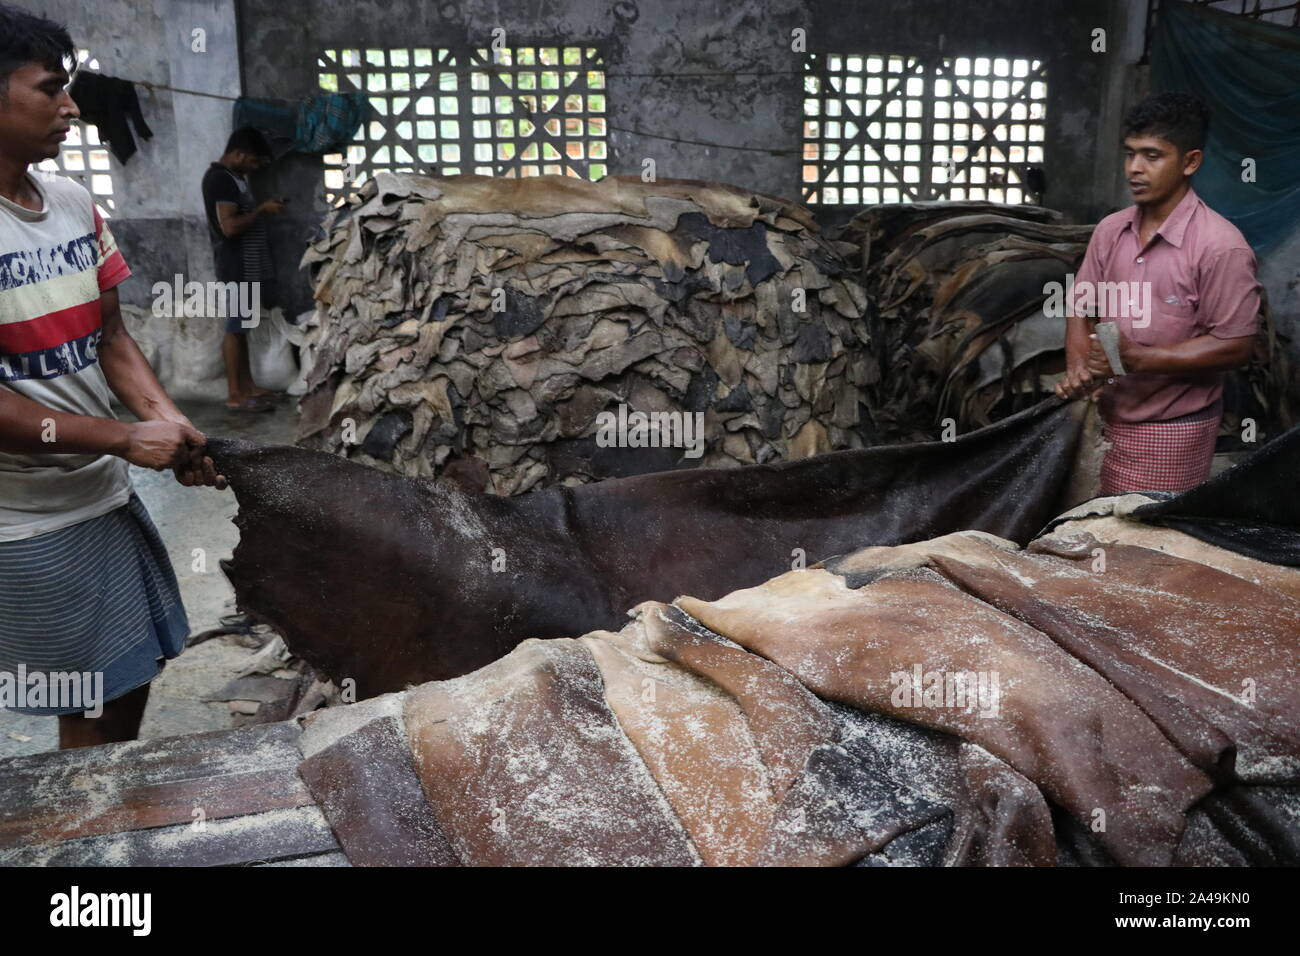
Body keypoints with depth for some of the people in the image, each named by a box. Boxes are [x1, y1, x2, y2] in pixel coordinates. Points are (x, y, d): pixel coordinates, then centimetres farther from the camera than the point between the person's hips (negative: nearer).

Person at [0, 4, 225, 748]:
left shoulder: (75, 205, 3)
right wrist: (126, 438, -18)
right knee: (90, 707, 6)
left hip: (109, 494, 7)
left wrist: (166, 420, -7)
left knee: (135, 675, 19)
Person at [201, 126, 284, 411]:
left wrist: (261, 210, 9)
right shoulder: (220, 178, -16)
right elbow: (229, 226, -23)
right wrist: (262, 210, -14)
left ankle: (247, 386, 18)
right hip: (235, 265, -10)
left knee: (242, 326, 12)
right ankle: (234, 394, -3)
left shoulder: (233, 177, 16)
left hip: (247, 263, 10)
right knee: (235, 328, -6)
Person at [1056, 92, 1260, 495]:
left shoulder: (1220, 245, -14)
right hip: (1109, 417, 5)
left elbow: (1236, 345, -15)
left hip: (1172, 431, -5)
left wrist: (1138, 358, -23)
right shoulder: (1110, 230, 4)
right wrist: (1078, 368, -10)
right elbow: (1081, 309, 9)